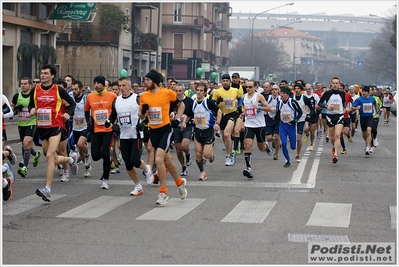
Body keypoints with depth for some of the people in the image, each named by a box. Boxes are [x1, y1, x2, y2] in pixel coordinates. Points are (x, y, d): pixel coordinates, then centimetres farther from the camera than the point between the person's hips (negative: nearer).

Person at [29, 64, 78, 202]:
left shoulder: (59, 90, -4)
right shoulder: (35, 90, 6)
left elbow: (72, 103, 7)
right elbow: (31, 105, 19)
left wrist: (68, 113, -11)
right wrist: (32, 109, -4)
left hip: (56, 126, -5)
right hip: (42, 127, 5)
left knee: (50, 156, -19)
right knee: (54, 160, 13)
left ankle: (48, 189, -22)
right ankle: (71, 159, 48)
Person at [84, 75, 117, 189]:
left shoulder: (112, 96, -6)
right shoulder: (90, 96, 3)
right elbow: (86, 110, 19)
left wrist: (116, 124, -4)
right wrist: (88, 122, 7)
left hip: (108, 130, -3)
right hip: (96, 130, 3)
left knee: (105, 154, -14)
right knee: (95, 156, -1)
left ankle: (105, 179, 1)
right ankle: (108, 160, 35)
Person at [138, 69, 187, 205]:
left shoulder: (168, 93, -9)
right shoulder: (144, 96, 2)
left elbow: (181, 105, 7)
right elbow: (141, 116, 10)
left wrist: (177, 119, -3)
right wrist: (143, 111, -12)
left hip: (166, 130, -5)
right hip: (153, 131, 5)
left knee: (158, 159, -18)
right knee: (166, 160, 17)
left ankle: (163, 192, -8)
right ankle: (180, 182, 40)